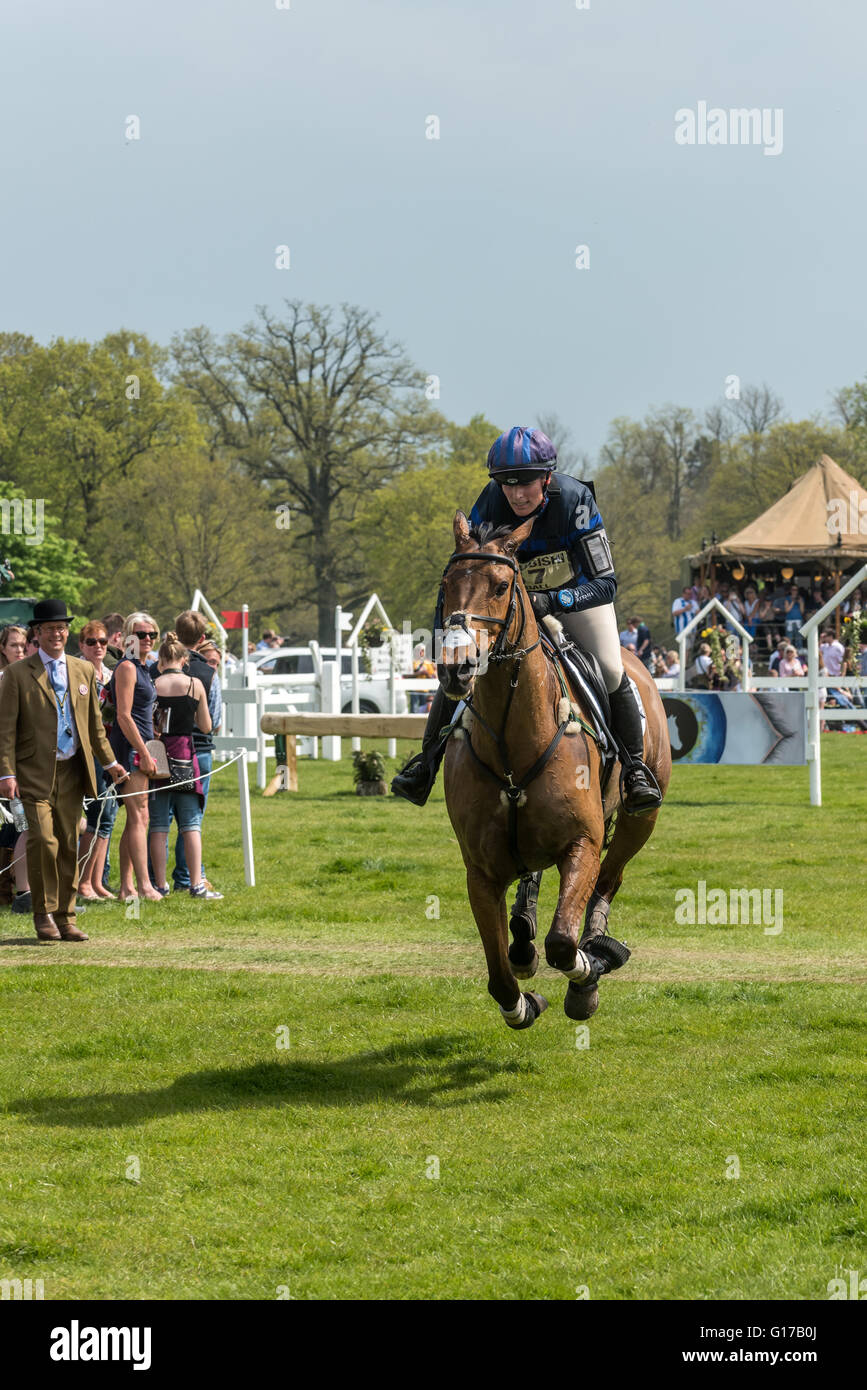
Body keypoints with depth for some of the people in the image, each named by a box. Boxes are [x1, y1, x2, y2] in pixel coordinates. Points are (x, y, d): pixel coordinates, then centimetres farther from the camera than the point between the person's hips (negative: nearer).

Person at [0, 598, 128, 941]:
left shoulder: (84, 671, 12)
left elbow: (94, 723, 21)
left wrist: (109, 762, 21)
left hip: (72, 771, 4)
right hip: (36, 771, -4)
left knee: (69, 845, 6)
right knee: (43, 839, -14)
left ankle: (65, 916, 14)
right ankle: (44, 913, 0)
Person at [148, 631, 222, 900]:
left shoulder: (152, 685, -3)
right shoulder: (195, 684, -1)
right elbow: (206, 727, 4)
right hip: (185, 753, 0)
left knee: (158, 823, 6)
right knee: (191, 823, 2)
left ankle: (161, 885, 5)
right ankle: (196, 884, -5)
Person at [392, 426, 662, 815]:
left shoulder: (574, 500, -34)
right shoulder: (490, 504, -26)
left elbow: (605, 584, -35)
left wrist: (552, 601, -50)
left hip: (576, 590, -2)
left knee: (611, 672, -20)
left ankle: (635, 769, -1)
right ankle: (427, 761, 4)